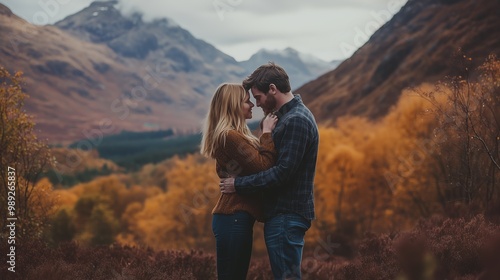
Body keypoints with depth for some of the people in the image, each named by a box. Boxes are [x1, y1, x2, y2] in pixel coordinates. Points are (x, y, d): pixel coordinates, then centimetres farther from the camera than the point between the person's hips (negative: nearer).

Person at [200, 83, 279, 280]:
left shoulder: (234, 135, 17)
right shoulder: (230, 136, -16)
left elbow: (254, 163, 14)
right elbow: (263, 167, -20)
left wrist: (267, 133, 7)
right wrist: (267, 133, -10)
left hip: (235, 216, 10)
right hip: (234, 217, -10)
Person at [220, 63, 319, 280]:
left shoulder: (295, 121, -16)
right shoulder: (290, 115, 16)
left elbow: (283, 172, -22)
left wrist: (238, 185, -16)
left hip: (287, 215, -10)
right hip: (283, 213, 10)